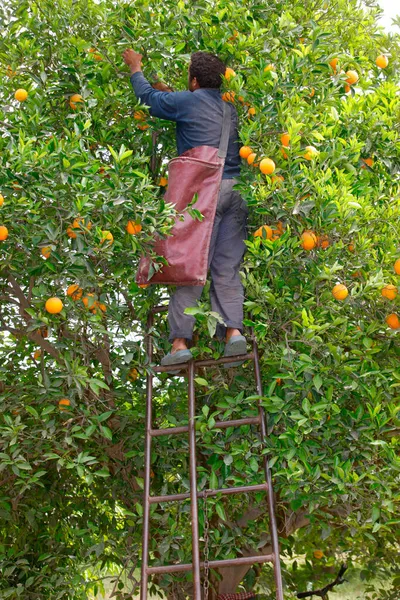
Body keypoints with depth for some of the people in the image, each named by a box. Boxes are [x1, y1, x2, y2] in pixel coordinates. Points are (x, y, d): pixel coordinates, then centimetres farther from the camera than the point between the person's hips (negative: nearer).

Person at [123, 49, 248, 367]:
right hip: (237, 188, 6)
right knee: (227, 268, 6)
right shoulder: (230, 107, 19)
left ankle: (180, 341, -3)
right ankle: (233, 329, -6)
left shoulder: (187, 101, 2)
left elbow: (148, 96, 19)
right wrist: (170, 91, 44)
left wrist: (135, 66, 36)